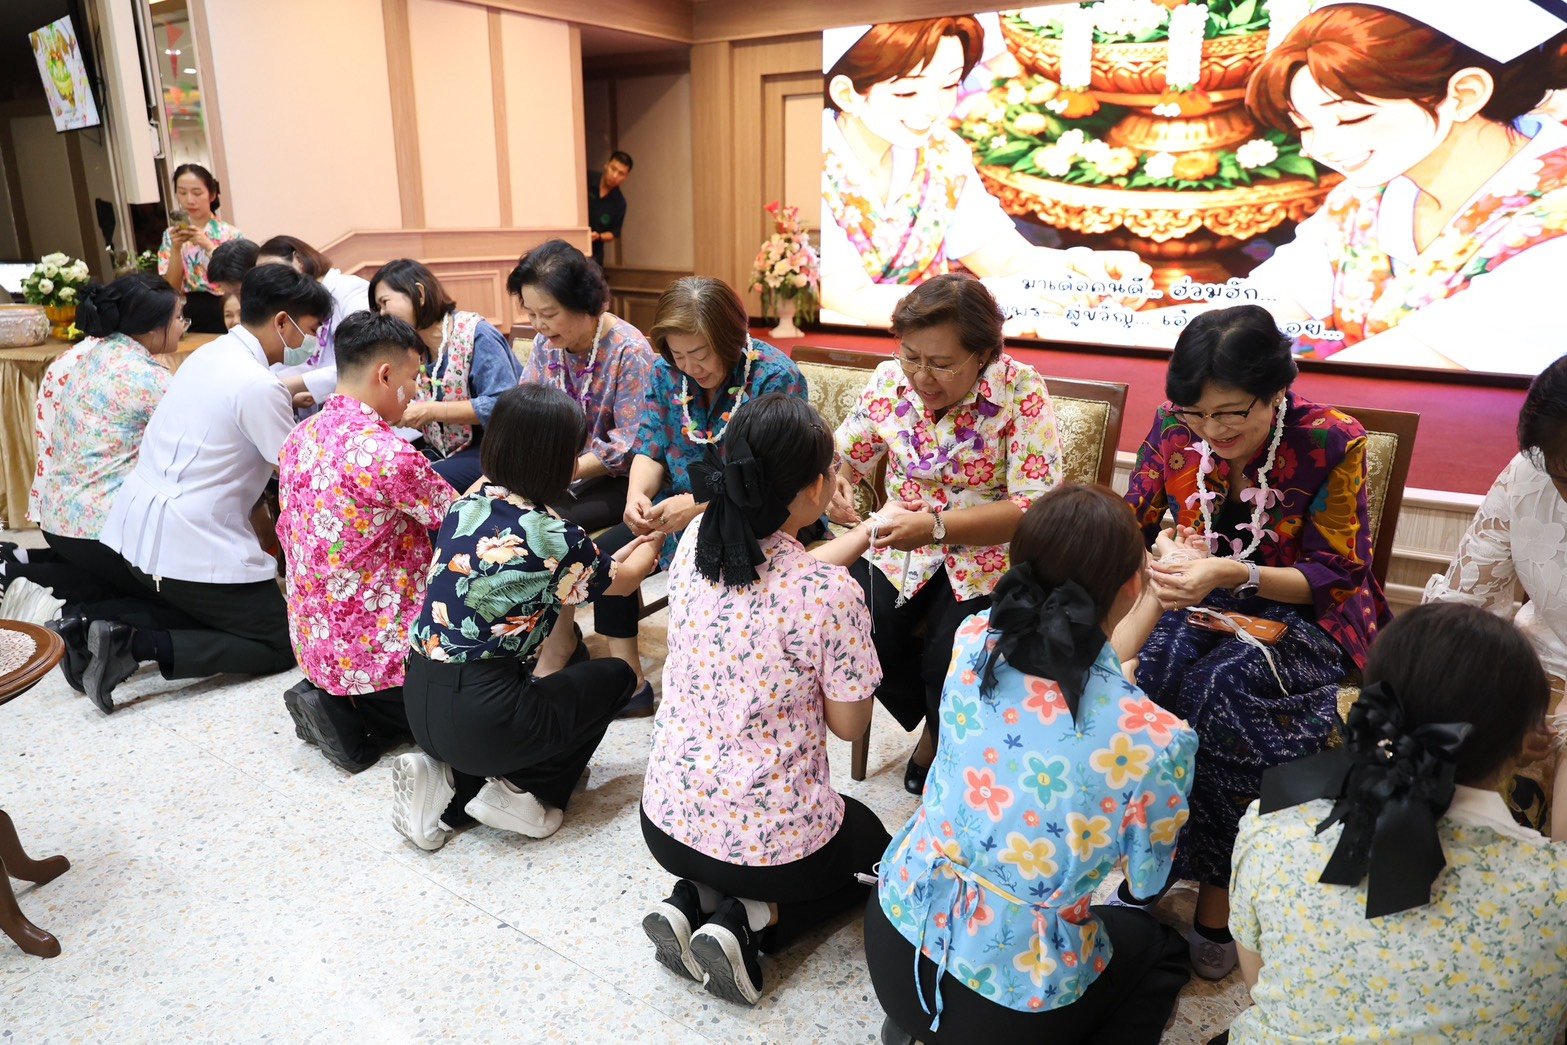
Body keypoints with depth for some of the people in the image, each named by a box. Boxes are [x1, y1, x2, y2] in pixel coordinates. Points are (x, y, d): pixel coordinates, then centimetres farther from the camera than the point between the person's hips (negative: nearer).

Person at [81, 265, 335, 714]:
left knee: (201, 610, 30)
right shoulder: (258, 386, -18)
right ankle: (142, 646, -10)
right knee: (279, 645, 3)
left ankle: (99, 624, 9)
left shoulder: (209, 355, 9)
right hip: (190, 548, -9)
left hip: (133, 525, 9)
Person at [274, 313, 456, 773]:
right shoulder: (387, 452, -24)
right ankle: (350, 715, -4)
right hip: (378, 647, -8)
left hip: (314, 639, 9)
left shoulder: (301, 436, 3)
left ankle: (331, 700, 8)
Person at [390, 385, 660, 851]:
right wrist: (654, 541, 27)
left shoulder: (467, 505, 2)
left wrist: (629, 548, 26)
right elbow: (622, 581, 7)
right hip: (479, 717, -6)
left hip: (418, 703, 7)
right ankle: (529, 789, 5)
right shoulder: (555, 539, -16)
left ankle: (451, 781, 12)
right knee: (615, 676, 15)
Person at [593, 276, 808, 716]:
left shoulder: (775, 377, -18)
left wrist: (699, 505, -33)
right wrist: (636, 495, -21)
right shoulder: (668, 371, 2)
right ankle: (629, 682, 6)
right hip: (679, 511, 7)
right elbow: (650, 448, 2)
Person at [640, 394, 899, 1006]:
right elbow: (848, 725, -11)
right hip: (770, 844, -5)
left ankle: (691, 902, 12)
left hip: (665, 822, 5)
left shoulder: (696, 541, -8)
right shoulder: (830, 594, -26)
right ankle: (750, 924, 5)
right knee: (872, 844, 30)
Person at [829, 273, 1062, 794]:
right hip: (901, 542, 4)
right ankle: (933, 726, 12)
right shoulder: (890, 379, -5)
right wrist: (832, 484, -19)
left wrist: (936, 526, -34)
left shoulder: (1021, 392, -18)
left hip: (986, 552, -4)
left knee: (949, 656, -24)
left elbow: (1038, 507, -22)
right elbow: (845, 456, 8)